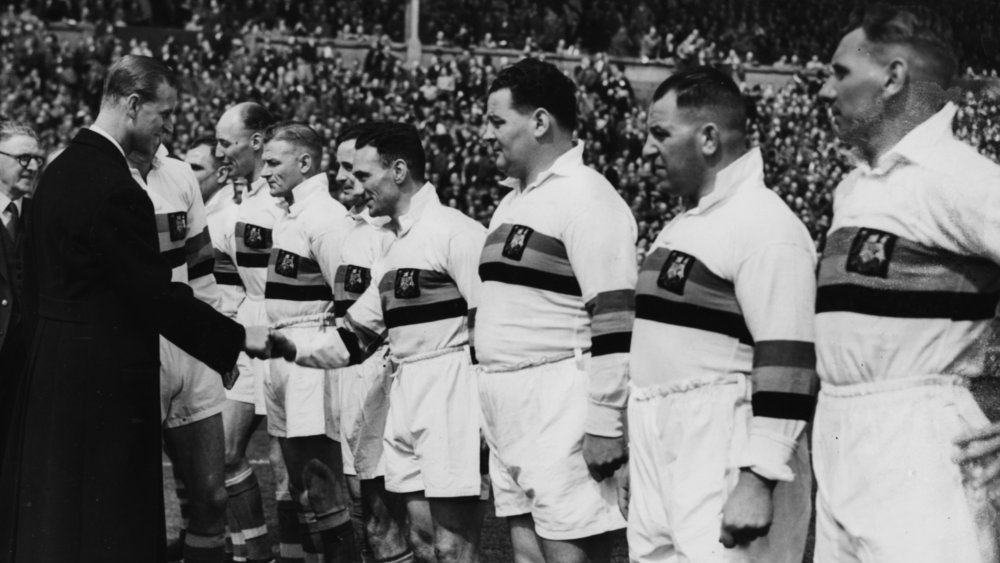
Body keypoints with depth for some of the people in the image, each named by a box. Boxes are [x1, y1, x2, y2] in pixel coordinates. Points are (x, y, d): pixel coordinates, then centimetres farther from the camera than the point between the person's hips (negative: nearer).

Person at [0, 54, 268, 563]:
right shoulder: (114, 188, -21)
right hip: (106, 377, -10)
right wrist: (240, 339, -13)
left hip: (50, 363, 10)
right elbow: (156, 293, -21)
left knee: (47, 512, 15)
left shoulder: (59, 171, 9)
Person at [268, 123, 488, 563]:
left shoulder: (454, 232, -12)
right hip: (405, 401, 9)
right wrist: (292, 348, 7)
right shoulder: (393, 246, 17)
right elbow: (354, 339, 20)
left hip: (453, 397, -9)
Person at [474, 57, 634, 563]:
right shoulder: (515, 199, 18)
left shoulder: (585, 198, -12)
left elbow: (615, 321, -18)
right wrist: (492, 415, 21)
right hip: (510, 411, 10)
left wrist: (605, 425, -21)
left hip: (561, 409, -9)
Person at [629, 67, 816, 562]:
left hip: (725, 453, -9)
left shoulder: (764, 225, -13)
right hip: (661, 449, 9)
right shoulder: (684, 224, 17)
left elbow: (786, 365, -19)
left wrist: (757, 482, -22)